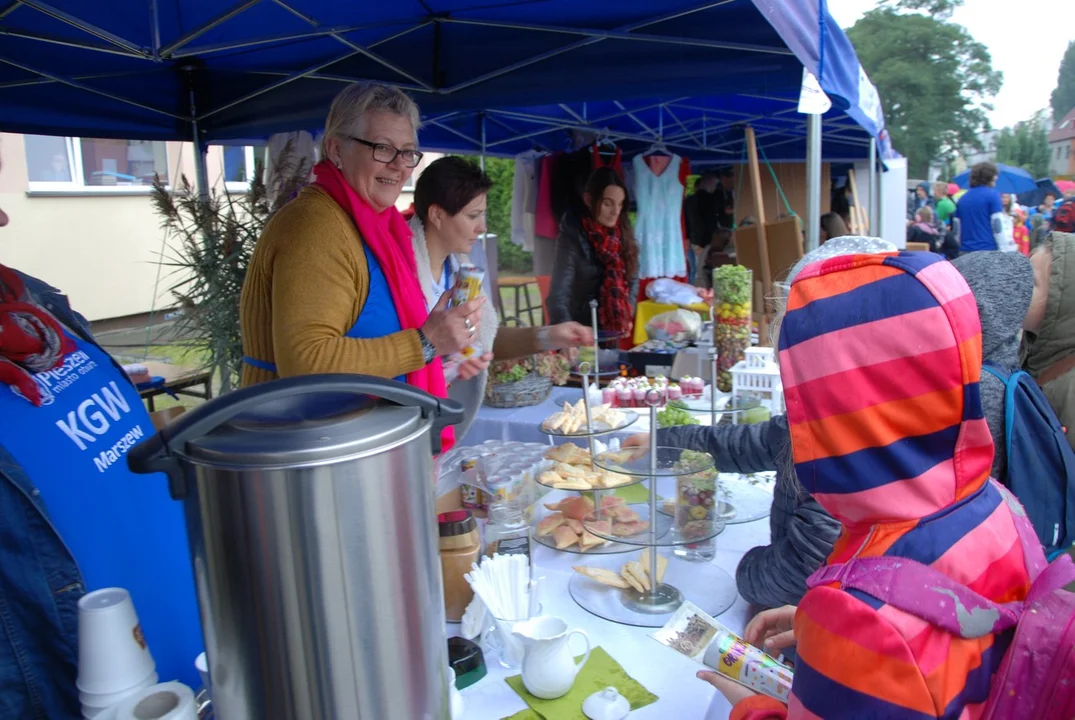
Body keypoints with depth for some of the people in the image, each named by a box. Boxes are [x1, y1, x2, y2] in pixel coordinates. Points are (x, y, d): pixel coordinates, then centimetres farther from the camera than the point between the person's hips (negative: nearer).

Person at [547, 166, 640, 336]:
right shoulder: (572, 236, -16)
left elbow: (632, 278, 11)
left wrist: (627, 316, -3)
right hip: (583, 331, -5)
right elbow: (559, 294, -24)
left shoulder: (623, 233, 0)